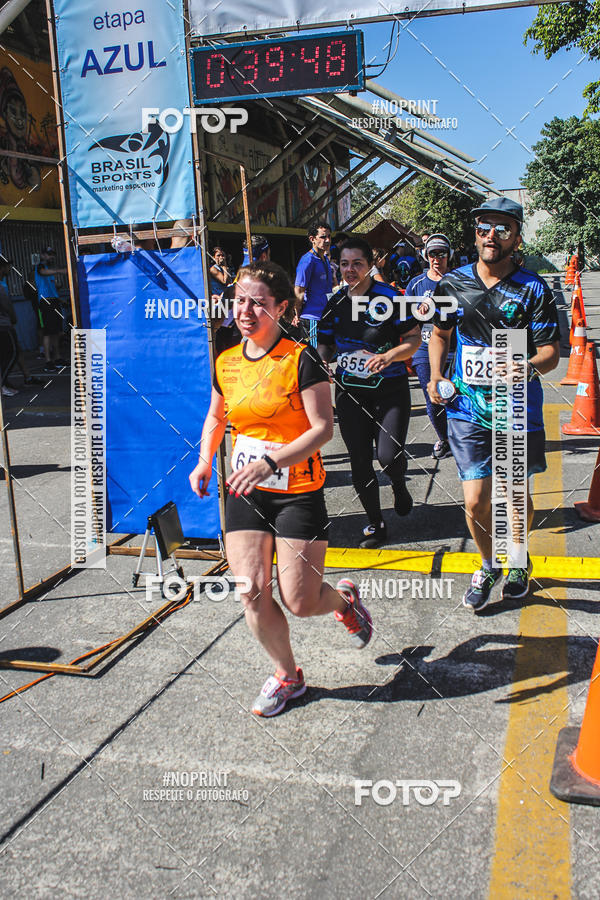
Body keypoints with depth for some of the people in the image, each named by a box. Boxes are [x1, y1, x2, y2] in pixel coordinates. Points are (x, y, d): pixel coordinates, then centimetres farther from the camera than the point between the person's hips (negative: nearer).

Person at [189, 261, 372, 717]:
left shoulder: (301, 359, -12)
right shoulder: (226, 363, 5)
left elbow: (323, 427, -16)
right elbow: (216, 417, 22)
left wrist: (270, 462, -28)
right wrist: (205, 460, 5)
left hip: (297, 492, -5)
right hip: (245, 493, 5)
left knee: (300, 602, -3)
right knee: (253, 593, 0)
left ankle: (346, 599, 34)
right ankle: (287, 675, 25)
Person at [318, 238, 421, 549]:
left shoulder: (388, 297, -8)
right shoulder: (335, 302, 5)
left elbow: (414, 338, -7)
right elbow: (326, 345, 16)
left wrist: (388, 356, -24)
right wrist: (321, 362, -6)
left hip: (389, 390, -4)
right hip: (349, 393, 4)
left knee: (389, 456, -16)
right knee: (360, 462, 5)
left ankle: (399, 485, 23)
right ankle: (375, 524, 24)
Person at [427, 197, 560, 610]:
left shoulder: (534, 289, -5)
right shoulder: (453, 283, 3)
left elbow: (551, 350, -6)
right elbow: (440, 332, 18)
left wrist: (530, 366, -27)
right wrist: (436, 374, 3)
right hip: (468, 407, 1)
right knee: (476, 502, -1)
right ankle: (489, 565, 29)